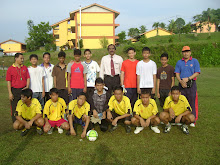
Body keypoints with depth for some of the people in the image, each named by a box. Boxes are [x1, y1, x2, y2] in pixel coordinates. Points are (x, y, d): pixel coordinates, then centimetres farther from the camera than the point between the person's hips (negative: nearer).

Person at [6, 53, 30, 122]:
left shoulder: (25, 68, 9)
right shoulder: (10, 69, -2)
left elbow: (28, 78, 10)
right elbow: (8, 81, -3)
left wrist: (27, 86, -7)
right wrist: (10, 93, -9)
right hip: (14, 90, -3)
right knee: (14, 108, 4)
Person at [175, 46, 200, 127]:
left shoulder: (195, 61, 6)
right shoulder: (179, 62, 13)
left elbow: (197, 73, -3)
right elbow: (177, 74, 6)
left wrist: (188, 79, -15)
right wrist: (181, 81, -12)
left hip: (191, 84, -2)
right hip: (182, 84, 2)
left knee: (192, 102, -2)